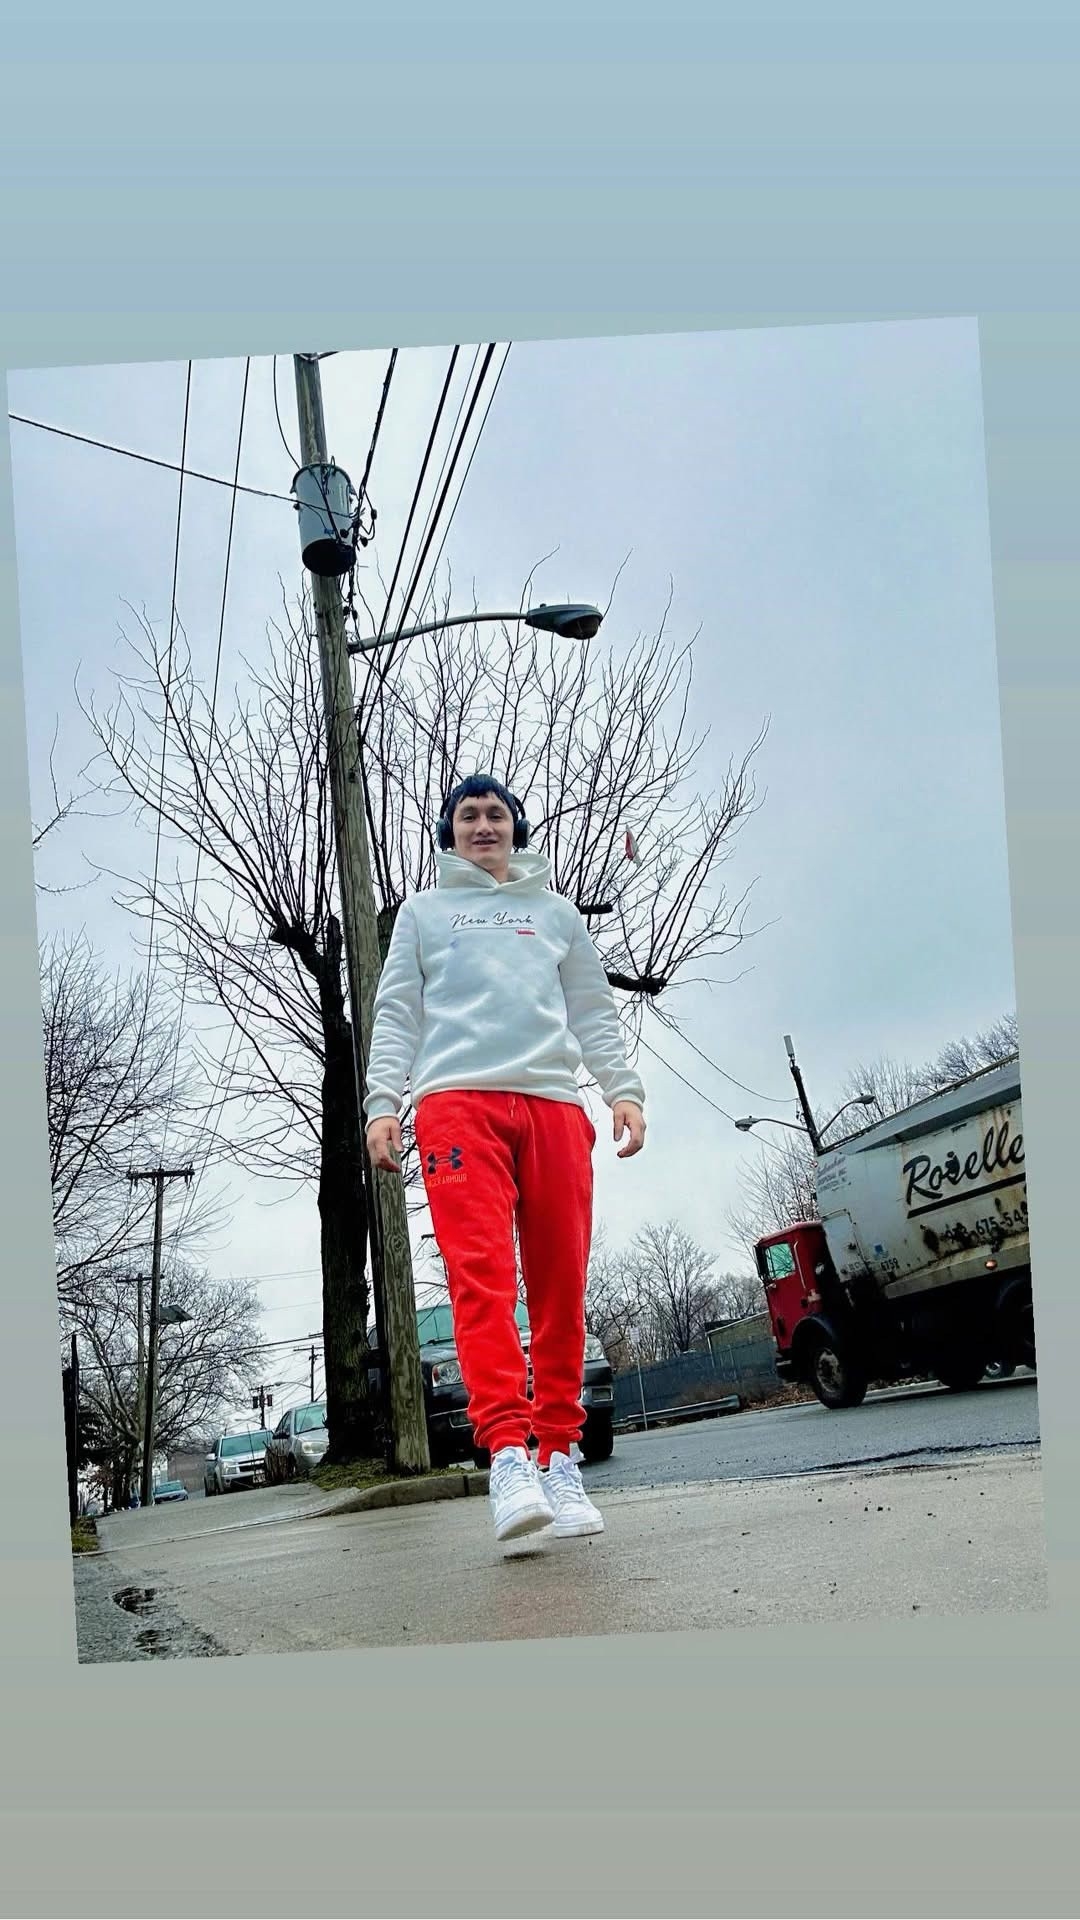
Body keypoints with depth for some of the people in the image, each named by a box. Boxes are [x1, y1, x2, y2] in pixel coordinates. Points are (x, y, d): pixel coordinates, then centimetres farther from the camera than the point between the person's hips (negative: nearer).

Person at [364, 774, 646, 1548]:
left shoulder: (556, 912, 27)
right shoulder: (423, 912, 23)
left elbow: (593, 1012, 21)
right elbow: (397, 1015, 15)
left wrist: (623, 1088, 4)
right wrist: (383, 1101, 0)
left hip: (554, 1101, 2)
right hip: (458, 1099, -2)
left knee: (562, 1284, -4)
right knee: (480, 1273, -19)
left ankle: (559, 1458, 0)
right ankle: (508, 1452, -27)